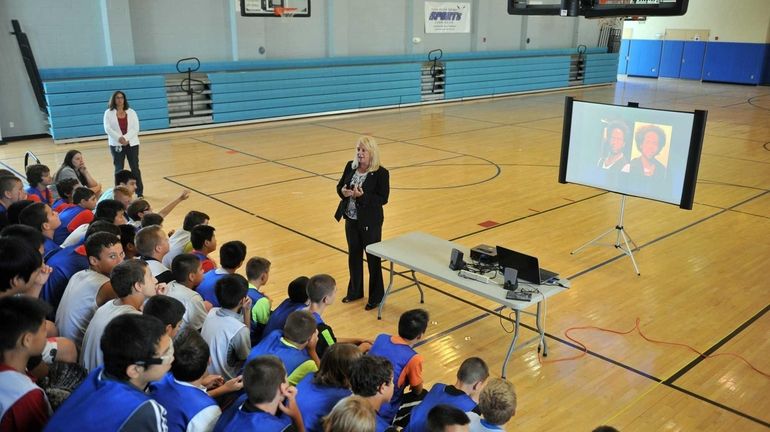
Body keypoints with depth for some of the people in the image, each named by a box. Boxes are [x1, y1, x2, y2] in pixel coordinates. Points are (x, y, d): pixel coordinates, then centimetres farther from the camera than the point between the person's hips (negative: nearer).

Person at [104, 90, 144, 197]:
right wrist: (119, 138, -22)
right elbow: (107, 129, -8)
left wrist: (126, 138, -17)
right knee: (119, 169, 4)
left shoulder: (131, 112, 6)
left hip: (132, 143, 1)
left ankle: (139, 192, 9)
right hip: (116, 144, -1)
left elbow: (135, 128, -3)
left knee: (135, 168, 2)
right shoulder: (108, 113, 2)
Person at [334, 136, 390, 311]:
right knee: (353, 255, 18)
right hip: (351, 219, 6)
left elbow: (383, 198, -17)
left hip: (370, 222, -6)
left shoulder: (381, 173, -16)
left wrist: (363, 196, -29)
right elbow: (340, 185, 9)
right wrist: (343, 191, -14)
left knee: (373, 258, 7)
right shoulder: (350, 166, 1)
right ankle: (355, 291, 36)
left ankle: (376, 296, 22)